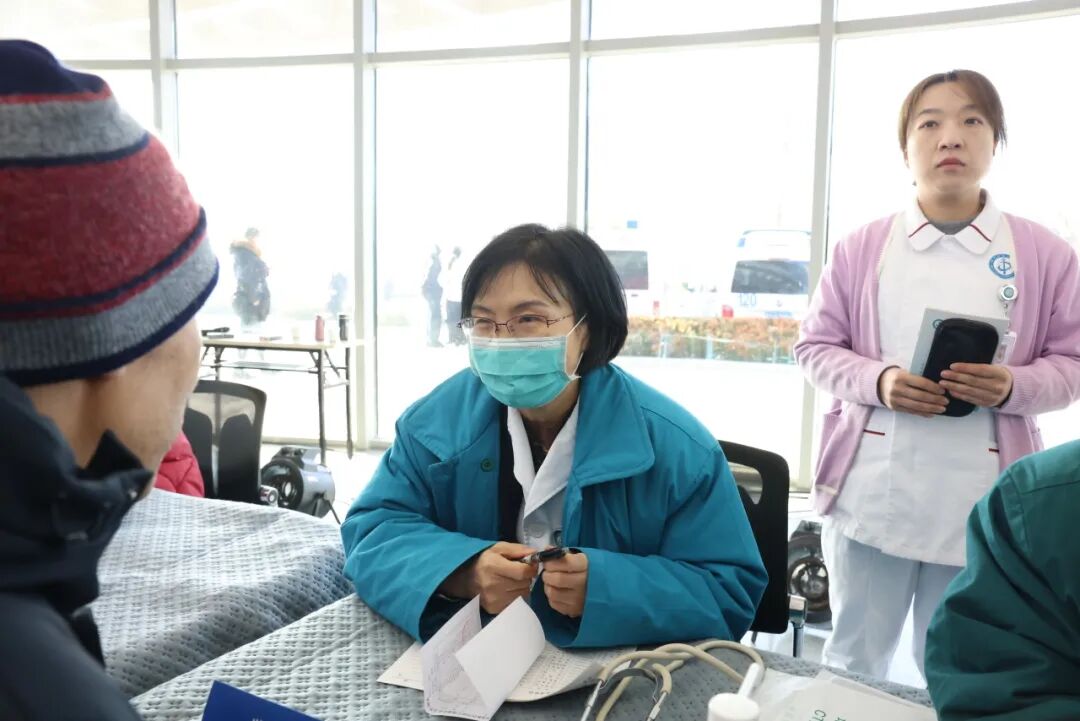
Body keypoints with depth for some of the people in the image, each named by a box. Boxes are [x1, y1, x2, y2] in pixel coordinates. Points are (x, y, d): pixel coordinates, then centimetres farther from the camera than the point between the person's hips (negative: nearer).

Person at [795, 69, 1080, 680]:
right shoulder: (863, 248, 1)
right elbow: (816, 347, 4)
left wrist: (1011, 388, -16)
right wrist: (878, 381, -15)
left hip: (982, 502, 0)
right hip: (872, 491, 0)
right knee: (852, 663, 16)